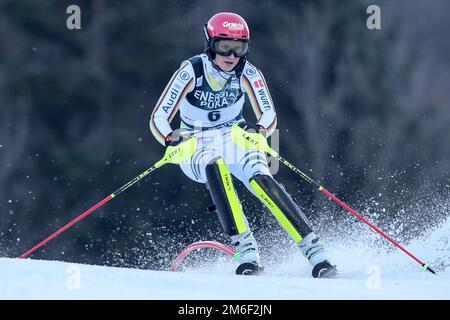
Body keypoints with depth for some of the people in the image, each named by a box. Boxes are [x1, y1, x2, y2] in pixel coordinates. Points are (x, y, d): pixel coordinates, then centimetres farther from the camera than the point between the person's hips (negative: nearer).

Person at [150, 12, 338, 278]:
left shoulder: (247, 73, -11)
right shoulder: (191, 72, -17)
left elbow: (269, 115, -13)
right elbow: (159, 119, -18)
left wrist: (258, 129, -37)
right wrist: (172, 138, -40)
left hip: (234, 139, 2)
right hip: (196, 148, -1)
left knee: (261, 178, -28)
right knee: (216, 168, -37)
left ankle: (313, 249, -30)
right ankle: (247, 251, -39)